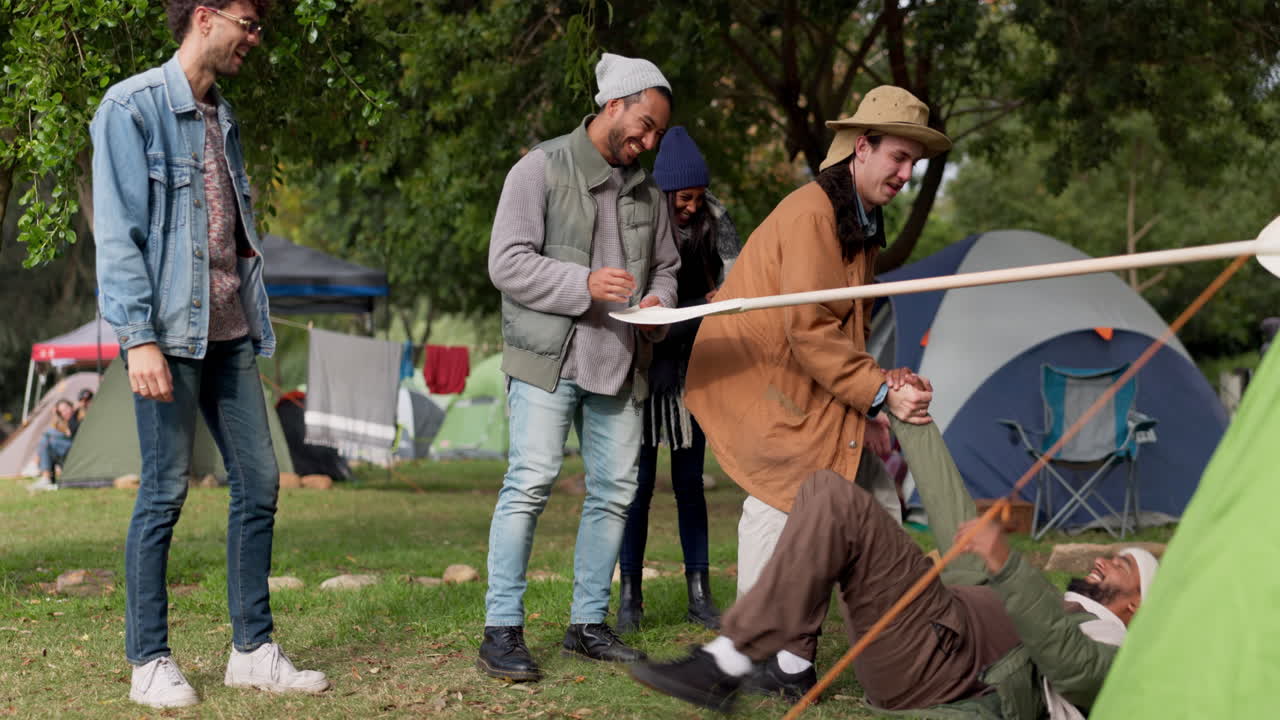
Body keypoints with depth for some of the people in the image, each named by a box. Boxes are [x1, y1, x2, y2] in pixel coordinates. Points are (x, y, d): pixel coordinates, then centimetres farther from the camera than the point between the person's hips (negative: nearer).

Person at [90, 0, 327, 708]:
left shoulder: (221, 118, 16)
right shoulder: (133, 107, -7)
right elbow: (118, 234, -13)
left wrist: (254, 321, 15)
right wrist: (138, 338, -19)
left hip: (230, 334, 8)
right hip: (170, 333, -7)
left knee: (258, 482, 6)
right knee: (164, 493, -2)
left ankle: (252, 650, 15)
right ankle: (149, 661, 8)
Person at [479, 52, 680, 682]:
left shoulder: (646, 190, 16)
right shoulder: (542, 168, -4)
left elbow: (665, 266, 25)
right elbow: (508, 263, -10)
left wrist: (658, 301, 1)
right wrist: (584, 285, -20)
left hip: (618, 367, 7)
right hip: (547, 361, -7)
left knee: (614, 490, 6)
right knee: (530, 483, -12)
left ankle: (588, 624, 17)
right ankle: (501, 632, -7)